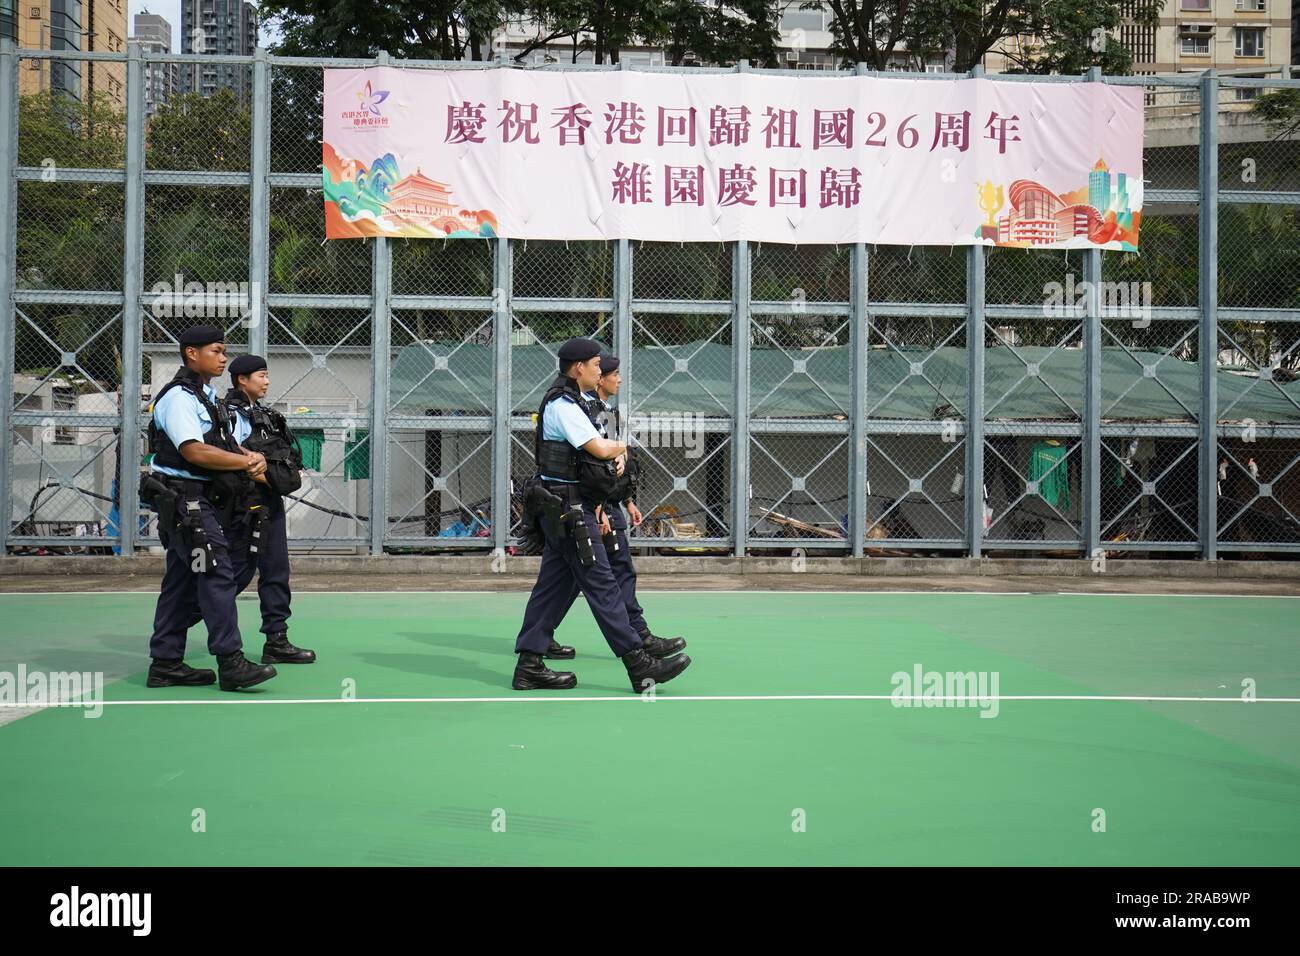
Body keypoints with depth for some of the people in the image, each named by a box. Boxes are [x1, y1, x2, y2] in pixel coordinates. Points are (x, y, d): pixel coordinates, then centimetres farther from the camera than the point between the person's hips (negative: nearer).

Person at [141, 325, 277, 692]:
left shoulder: (207, 397, 20)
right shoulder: (177, 397, -11)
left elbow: (227, 445, 21)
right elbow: (194, 451, -22)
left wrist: (253, 457, -2)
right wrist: (247, 462, -16)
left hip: (204, 502, 10)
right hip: (185, 499, -10)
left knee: (183, 581, 11)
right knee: (218, 575, -13)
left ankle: (166, 662, 16)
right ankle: (230, 663, -14)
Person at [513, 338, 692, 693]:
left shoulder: (568, 402, 18)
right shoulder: (563, 405, -15)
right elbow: (600, 449, -21)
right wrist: (622, 445, 1)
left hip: (562, 509, 10)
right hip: (568, 508, -10)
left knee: (554, 585, 10)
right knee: (601, 585, -9)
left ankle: (529, 666, 11)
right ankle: (639, 665, -8)